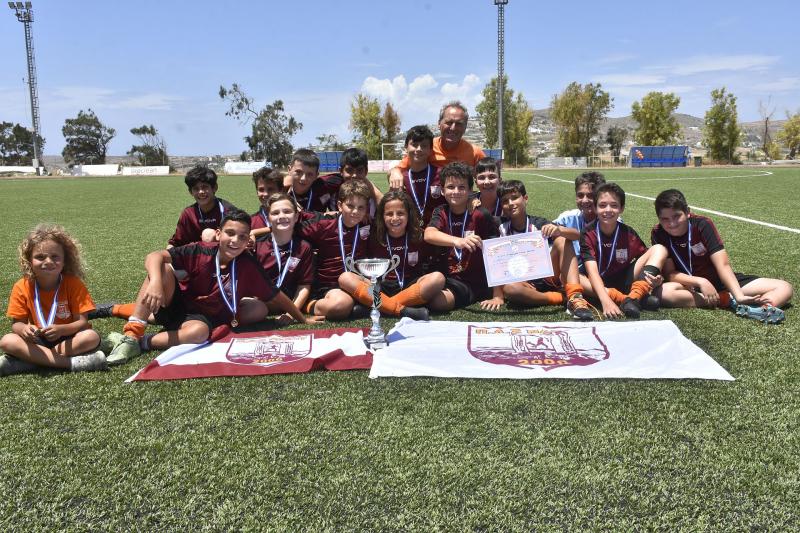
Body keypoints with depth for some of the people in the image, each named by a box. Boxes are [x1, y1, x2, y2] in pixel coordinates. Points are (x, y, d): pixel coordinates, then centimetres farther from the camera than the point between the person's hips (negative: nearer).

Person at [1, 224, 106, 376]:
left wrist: (61, 329, -34)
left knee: (92, 337, -31)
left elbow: (82, 322, -14)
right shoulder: (22, 288, -6)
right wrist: (24, 329, -28)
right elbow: (16, 323, -3)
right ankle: (71, 362, -33)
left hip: (68, 339, -2)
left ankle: (28, 360, -26)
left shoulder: (73, 284, -11)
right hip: (37, 341, 2)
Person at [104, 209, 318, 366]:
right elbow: (154, 256, -26)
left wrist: (303, 319, 4)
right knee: (163, 269, -29)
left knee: (199, 332, -39)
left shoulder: (249, 267, -14)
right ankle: (131, 335, -32)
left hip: (203, 317, 0)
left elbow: (275, 296, -2)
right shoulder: (199, 252, -17)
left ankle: (140, 344, -25)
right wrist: (155, 282, -47)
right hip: (176, 304, 0)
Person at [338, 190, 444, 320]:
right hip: (380, 289, 1)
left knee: (438, 278, -27)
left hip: (409, 286, -1)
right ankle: (403, 311, -37)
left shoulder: (419, 237, 4)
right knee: (345, 278, -23)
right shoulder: (375, 238, 5)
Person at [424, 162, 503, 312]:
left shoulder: (481, 215, -8)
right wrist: (457, 241, -39)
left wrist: (498, 296, -13)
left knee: (440, 301, -32)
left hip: (477, 283, -6)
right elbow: (429, 235, -19)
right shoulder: (441, 212, 3)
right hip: (449, 278, 6)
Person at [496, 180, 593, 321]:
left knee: (562, 241, -20)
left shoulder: (539, 224, -3)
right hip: (525, 283, 0)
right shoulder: (502, 229, -1)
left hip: (548, 276, 1)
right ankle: (565, 298, -25)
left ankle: (575, 297, -32)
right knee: (509, 288, -35)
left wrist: (559, 230, -37)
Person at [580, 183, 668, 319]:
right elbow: (592, 271, -24)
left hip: (625, 282, 3)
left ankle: (633, 297, -34)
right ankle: (624, 298, -37)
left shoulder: (628, 234, -3)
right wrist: (606, 301, -40)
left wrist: (655, 278, -27)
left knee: (659, 249, -13)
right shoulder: (589, 233, -12)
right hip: (599, 286, -2)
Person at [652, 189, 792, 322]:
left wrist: (739, 296, -35)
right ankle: (727, 300, -30)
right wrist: (700, 282, -30)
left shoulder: (702, 224, -14)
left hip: (719, 281, 1)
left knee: (785, 288, -13)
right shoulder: (658, 234, -13)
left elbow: (723, 265, -21)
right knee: (661, 292, -36)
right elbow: (670, 273, -13)